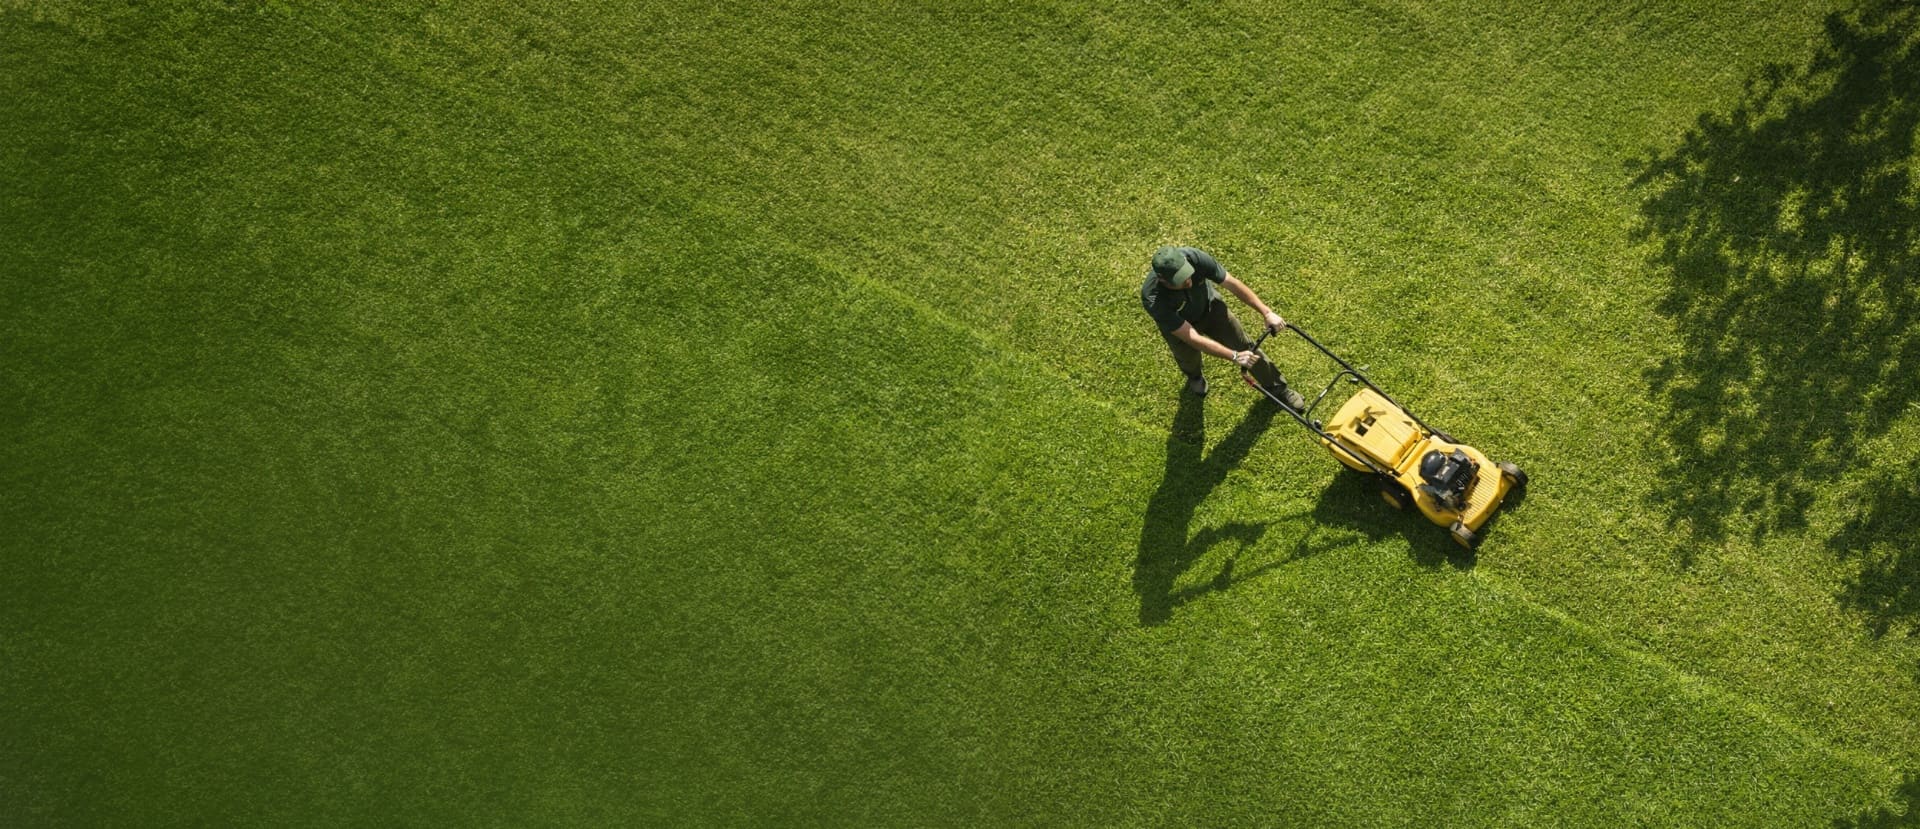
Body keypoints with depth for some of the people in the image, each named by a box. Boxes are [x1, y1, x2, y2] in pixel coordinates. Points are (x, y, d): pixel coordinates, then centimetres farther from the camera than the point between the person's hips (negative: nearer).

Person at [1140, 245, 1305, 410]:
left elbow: (1233, 284, -25)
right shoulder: (1153, 300, -44)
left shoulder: (1194, 257, -37)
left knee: (1246, 347, 7)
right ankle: (1194, 377, 51)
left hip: (1209, 306, 3)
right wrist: (1234, 356, -40)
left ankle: (1277, 388, 32)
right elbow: (1193, 338, -40)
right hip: (1178, 323, -3)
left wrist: (1267, 313, -27)